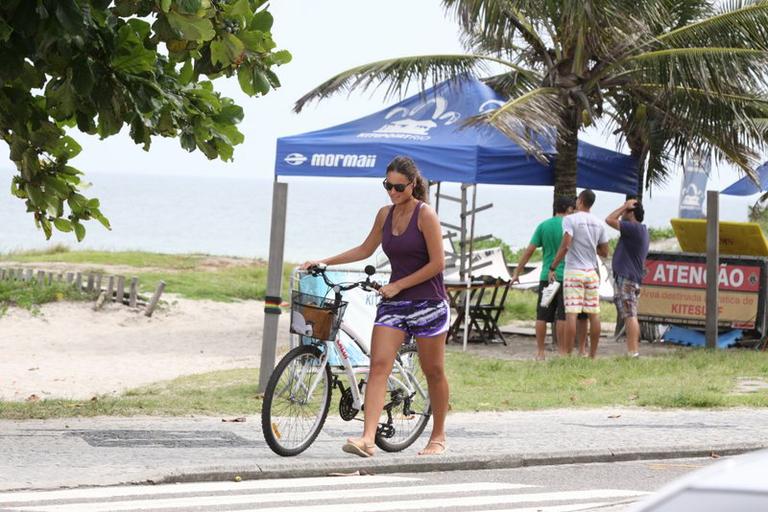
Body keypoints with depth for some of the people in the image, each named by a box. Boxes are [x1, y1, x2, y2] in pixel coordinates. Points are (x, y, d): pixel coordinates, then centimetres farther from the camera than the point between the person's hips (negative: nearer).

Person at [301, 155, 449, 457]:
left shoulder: (425, 214, -10)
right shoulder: (385, 215, 8)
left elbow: (437, 263, -13)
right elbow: (365, 250, 22)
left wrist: (398, 285, -12)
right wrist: (325, 262, 16)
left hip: (428, 302, -5)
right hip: (393, 302, 5)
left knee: (433, 371, 6)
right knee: (379, 365, -11)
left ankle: (438, 437, 23)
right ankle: (368, 438, -19)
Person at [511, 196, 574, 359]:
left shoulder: (543, 226, 5)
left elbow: (529, 251, 3)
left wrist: (517, 273, 7)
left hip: (546, 277, 3)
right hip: (565, 276, -3)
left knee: (542, 316, 6)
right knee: (562, 316, 0)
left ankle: (540, 352, 7)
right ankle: (562, 351, 0)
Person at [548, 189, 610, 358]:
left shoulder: (570, 220, -7)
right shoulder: (599, 224, 9)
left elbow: (565, 245, -18)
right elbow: (604, 252, 12)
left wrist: (552, 267, -12)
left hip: (573, 271, -5)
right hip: (592, 272, 5)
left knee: (571, 313, -8)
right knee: (594, 314, 7)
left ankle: (568, 354, -11)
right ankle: (593, 355, 9)